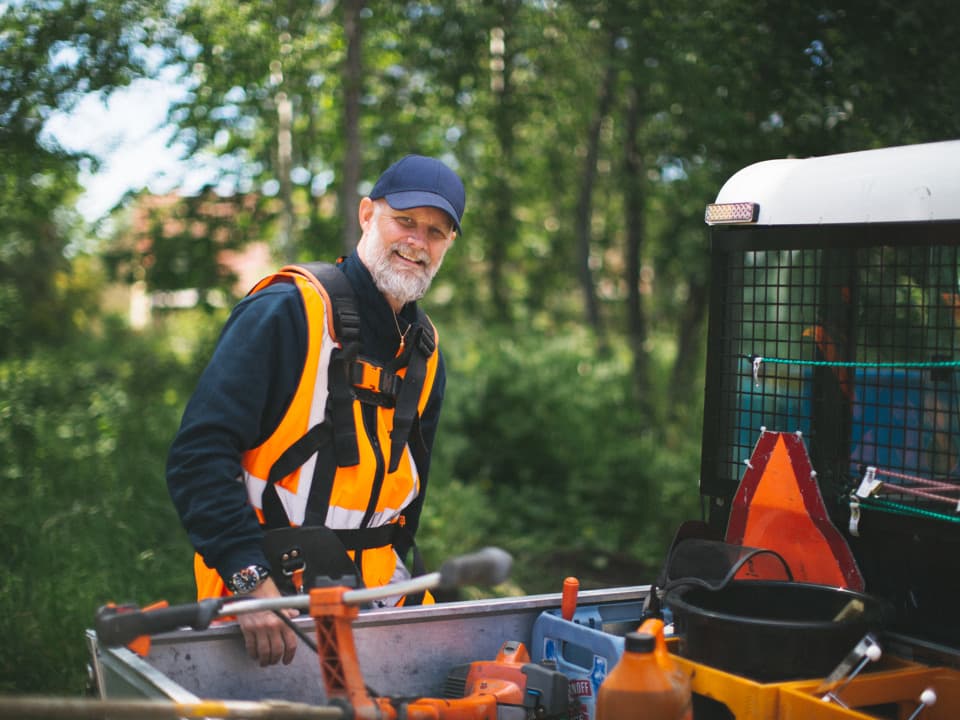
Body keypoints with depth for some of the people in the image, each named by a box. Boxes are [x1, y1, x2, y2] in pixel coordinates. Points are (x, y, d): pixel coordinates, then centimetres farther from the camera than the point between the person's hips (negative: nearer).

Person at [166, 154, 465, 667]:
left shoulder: (425, 352, 12)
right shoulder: (284, 313, -10)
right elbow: (198, 456, -17)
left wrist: (395, 581, 10)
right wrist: (252, 580, -25)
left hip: (371, 597, 6)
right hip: (262, 593, -6)